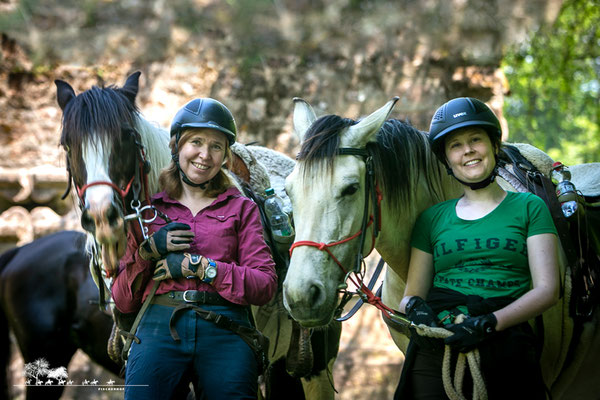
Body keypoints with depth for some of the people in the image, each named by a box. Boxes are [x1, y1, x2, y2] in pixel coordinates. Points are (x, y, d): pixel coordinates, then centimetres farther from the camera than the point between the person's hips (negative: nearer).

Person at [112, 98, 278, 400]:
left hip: (225, 331, 0)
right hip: (159, 324, 0)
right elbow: (123, 301, 14)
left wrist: (198, 265, -5)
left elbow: (266, 285, 3)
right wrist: (148, 250, -3)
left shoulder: (241, 208, 17)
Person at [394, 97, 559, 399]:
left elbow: (547, 290, -2)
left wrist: (489, 322, -17)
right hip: (434, 354, 2)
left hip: (506, 353, -1)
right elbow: (411, 294, 13)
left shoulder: (529, 207, 7)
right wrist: (414, 307, -12)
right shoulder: (432, 218, 14)